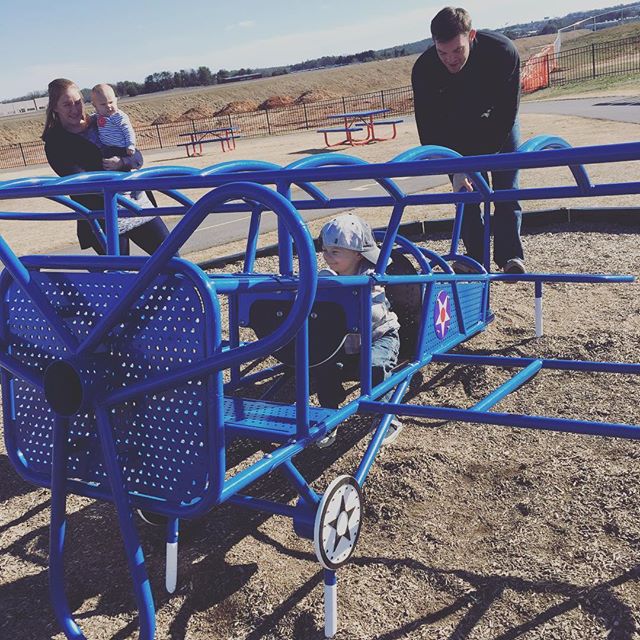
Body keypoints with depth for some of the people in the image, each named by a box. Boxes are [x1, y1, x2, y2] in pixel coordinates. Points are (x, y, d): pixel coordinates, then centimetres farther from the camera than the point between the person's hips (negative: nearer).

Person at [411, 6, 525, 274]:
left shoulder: (503, 51, -35)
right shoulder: (424, 68, -32)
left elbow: (506, 112, -28)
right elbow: (429, 130, -29)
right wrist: (455, 169, -38)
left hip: (498, 123, -1)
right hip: (456, 130, 1)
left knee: (506, 188, -8)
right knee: (466, 191, -4)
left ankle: (510, 255, -2)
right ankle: (476, 257, 4)